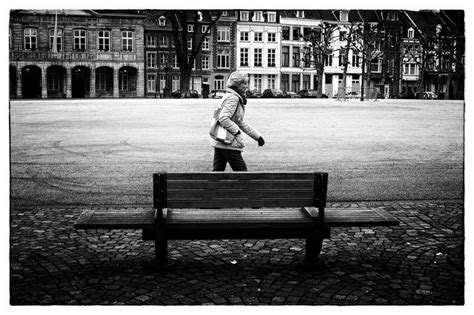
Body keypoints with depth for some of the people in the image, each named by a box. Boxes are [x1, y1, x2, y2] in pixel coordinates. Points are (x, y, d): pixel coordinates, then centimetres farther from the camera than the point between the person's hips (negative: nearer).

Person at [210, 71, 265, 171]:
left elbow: (241, 123, 23)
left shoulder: (237, 98, 18)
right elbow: (223, 118, -24)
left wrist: (257, 136, 21)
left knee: (217, 170, 10)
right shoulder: (232, 98, -13)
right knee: (241, 170, 0)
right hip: (228, 144, -10)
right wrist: (237, 131, -16)